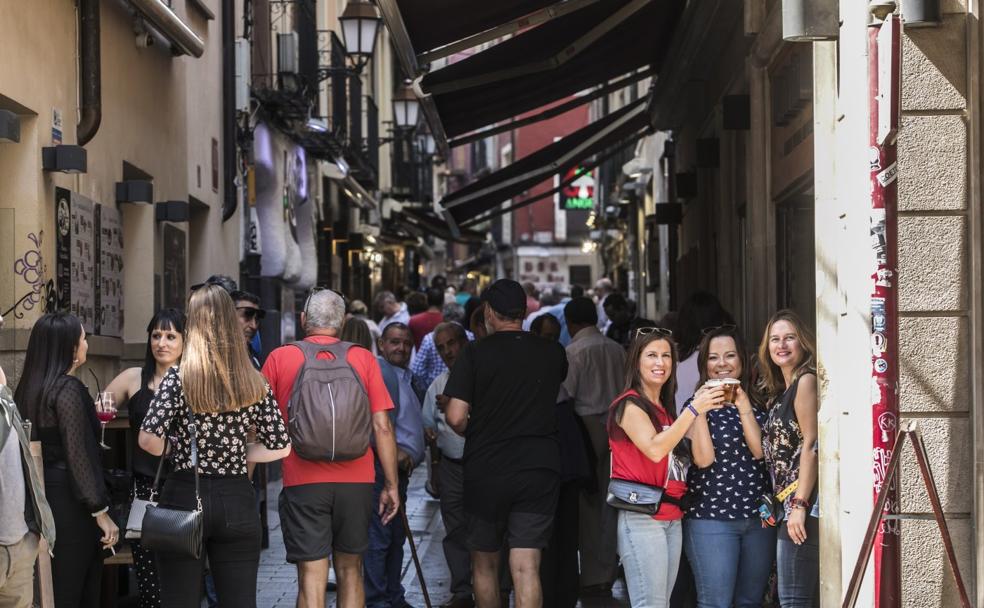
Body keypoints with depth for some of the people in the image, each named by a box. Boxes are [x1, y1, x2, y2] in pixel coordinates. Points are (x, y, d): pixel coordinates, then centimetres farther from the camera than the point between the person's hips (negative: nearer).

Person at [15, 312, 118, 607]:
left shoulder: (28, 388, 8)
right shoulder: (68, 389, -15)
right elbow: (78, 455, -18)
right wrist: (101, 511, -17)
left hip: (40, 496, 8)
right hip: (69, 500, -8)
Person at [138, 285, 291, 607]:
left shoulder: (178, 378, -7)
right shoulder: (255, 383, 3)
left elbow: (149, 439, -16)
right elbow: (280, 447, 4)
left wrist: (174, 451, 5)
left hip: (185, 496, -3)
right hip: (238, 500, 3)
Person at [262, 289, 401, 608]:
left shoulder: (279, 358, 2)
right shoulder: (363, 358, 4)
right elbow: (382, 427, 1)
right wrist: (391, 485, 7)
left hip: (303, 483, -2)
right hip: (356, 482, 2)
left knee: (312, 578, -2)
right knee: (350, 570, 16)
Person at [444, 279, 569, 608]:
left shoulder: (475, 353, -6)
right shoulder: (553, 353, 3)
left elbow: (455, 417, -11)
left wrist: (474, 435, 9)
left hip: (486, 470, -1)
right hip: (539, 468, 1)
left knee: (485, 564, 16)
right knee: (526, 567, -4)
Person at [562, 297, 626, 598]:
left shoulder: (574, 351, -10)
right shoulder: (616, 349, 6)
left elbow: (564, 395, -13)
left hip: (587, 427, -6)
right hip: (617, 424, 6)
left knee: (588, 505, 1)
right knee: (609, 502, 12)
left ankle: (592, 577, 4)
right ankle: (607, 574, 19)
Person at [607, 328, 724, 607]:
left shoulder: (664, 408, 19)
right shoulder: (629, 405, -6)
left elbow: (701, 457, 17)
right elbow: (654, 449, -22)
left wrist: (702, 409, 9)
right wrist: (693, 409, -20)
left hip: (671, 518, 8)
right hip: (642, 518, -8)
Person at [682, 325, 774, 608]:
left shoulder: (757, 403, 10)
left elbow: (760, 451, -5)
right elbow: (703, 459, -10)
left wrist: (744, 407, -15)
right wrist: (700, 410, -16)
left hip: (758, 517, 4)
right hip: (711, 517, -4)